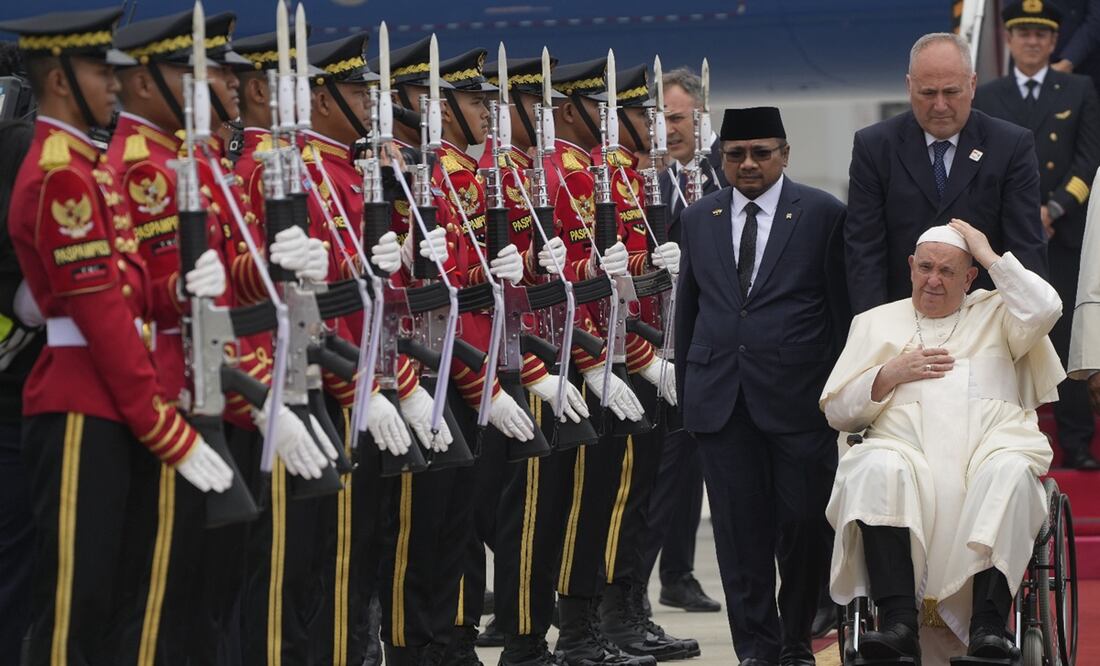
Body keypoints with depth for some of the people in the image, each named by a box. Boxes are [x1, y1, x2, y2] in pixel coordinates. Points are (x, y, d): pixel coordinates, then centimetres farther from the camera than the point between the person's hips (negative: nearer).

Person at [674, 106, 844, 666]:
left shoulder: (822, 214, 1)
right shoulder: (699, 218, 12)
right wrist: (686, 389, 14)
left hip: (797, 397, -3)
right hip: (721, 400, 3)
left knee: (804, 524, -1)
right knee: (740, 530, 2)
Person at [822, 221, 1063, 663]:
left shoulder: (995, 312, 25)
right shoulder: (875, 323, 27)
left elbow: (1044, 309, 1)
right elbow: (836, 411, 21)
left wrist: (990, 256, 10)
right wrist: (890, 374, 5)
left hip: (991, 443, 0)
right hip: (907, 448, 0)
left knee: (1010, 471, -37)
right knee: (879, 469, -36)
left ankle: (988, 627, -48)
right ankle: (898, 623, -48)